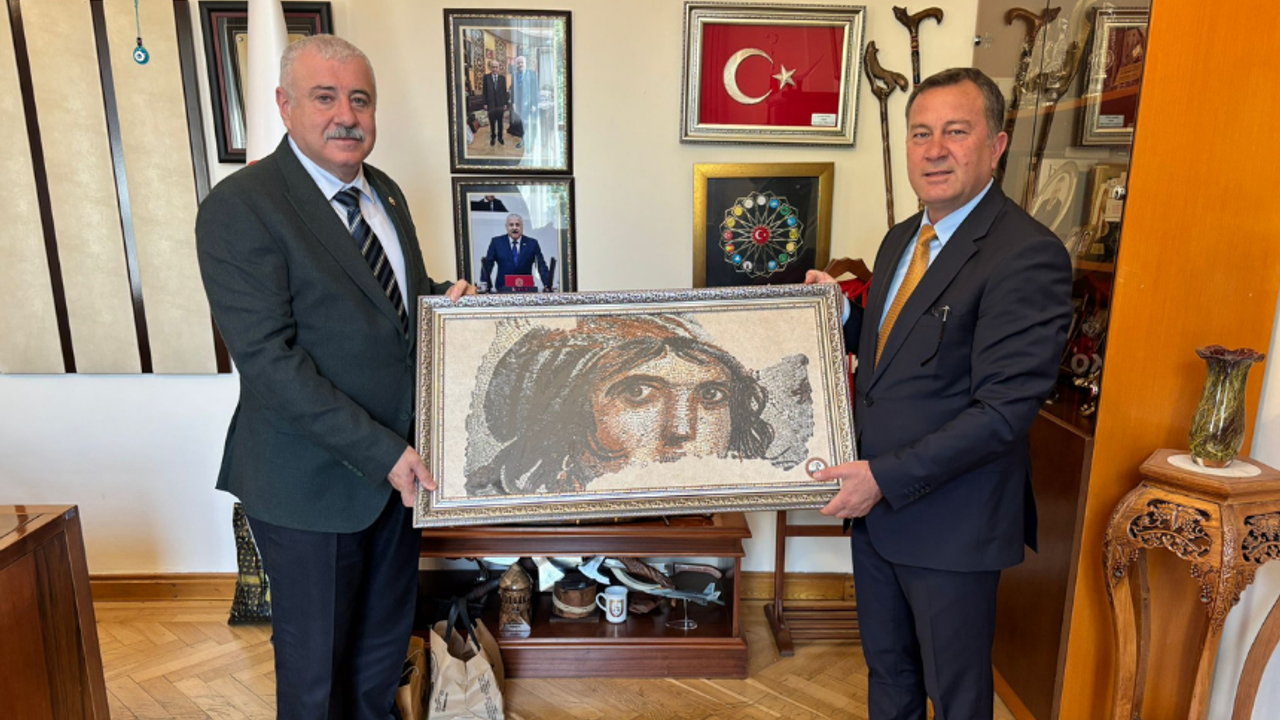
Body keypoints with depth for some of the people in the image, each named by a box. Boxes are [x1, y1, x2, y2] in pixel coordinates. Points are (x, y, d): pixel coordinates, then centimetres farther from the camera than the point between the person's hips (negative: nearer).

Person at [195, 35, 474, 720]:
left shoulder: (385, 193, 8)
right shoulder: (240, 207, -16)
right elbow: (268, 361, -22)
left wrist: (439, 303, -4)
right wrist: (380, 452, -23)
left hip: (398, 460, 7)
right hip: (311, 480, -6)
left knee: (386, 638, 23)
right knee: (315, 663, 14)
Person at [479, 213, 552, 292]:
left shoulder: (532, 243, 6)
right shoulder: (496, 242, 6)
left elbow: (542, 266, 2)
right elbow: (487, 264, 6)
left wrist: (547, 286, -11)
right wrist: (484, 284, -8)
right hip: (503, 290, 0)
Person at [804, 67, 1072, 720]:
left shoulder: (1028, 256, -20)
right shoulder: (901, 239, 8)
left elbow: (1004, 411, -24)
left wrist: (887, 477, -24)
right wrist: (842, 312, 0)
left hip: (950, 523, -7)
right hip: (876, 504, 8)